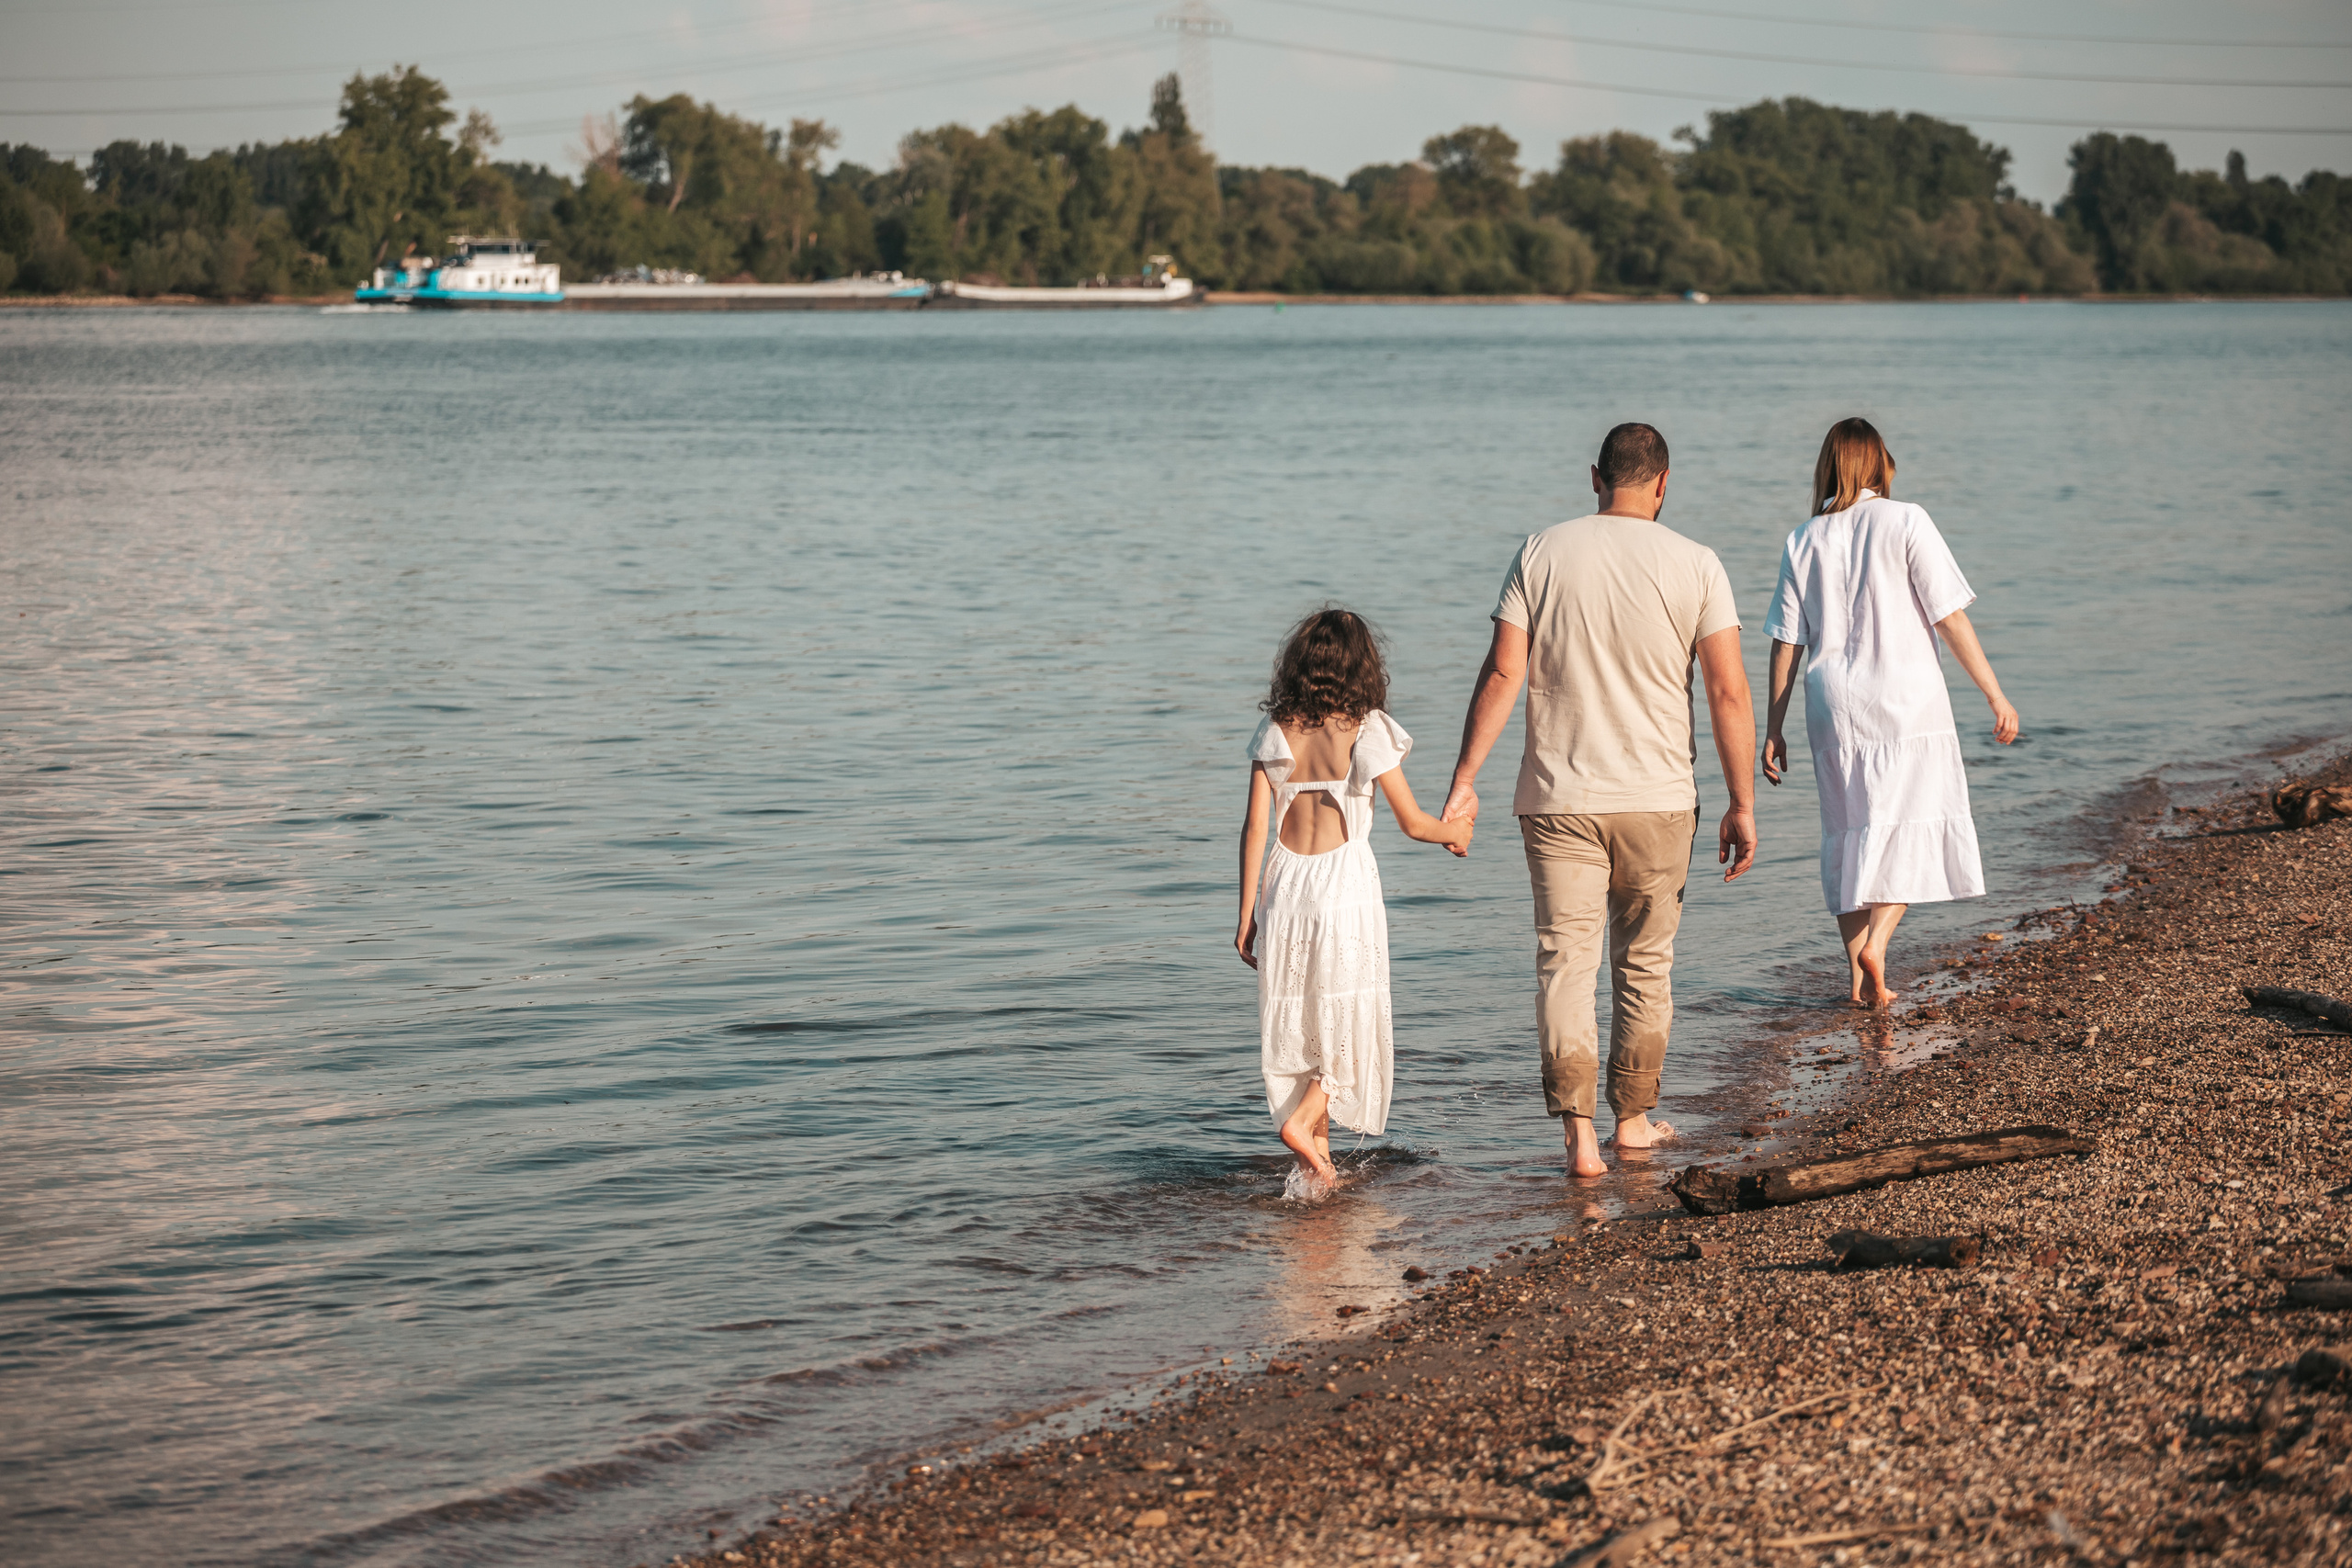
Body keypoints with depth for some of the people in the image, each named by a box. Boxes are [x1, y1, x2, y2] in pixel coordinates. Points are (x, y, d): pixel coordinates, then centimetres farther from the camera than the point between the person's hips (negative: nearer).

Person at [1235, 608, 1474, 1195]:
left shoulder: (1275, 730, 2)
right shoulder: (1366, 730, -7)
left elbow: (1256, 826, 2)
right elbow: (1412, 821, -3)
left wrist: (1247, 913, 8)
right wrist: (1454, 832, 19)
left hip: (1284, 885, 3)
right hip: (1346, 885, -3)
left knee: (1301, 1020, 12)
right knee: (1349, 1018, 9)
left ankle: (1318, 1154, 15)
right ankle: (1303, 1119, -11)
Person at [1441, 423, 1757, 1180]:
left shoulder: (1542, 554, -1)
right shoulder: (1695, 566, -4)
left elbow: (1502, 673, -5)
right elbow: (1729, 693, -6)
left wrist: (1465, 777, 0)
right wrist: (1742, 805, 0)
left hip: (1557, 797, 0)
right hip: (1658, 799, 0)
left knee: (1565, 960, 0)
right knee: (1645, 963, 15)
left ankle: (1577, 1127, -13)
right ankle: (1634, 1118, 25)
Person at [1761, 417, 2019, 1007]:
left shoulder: (1804, 542, 5)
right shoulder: (1904, 522, -4)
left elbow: (1786, 644, 5)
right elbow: (1950, 618, -7)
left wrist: (1772, 731, 11)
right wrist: (1996, 695, -1)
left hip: (1833, 711, 3)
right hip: (1906, 700, -3)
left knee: (1849, 836, 11)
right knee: (1913, 826, 5)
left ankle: (1859, 974, 11)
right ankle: (1877, 939, -15)